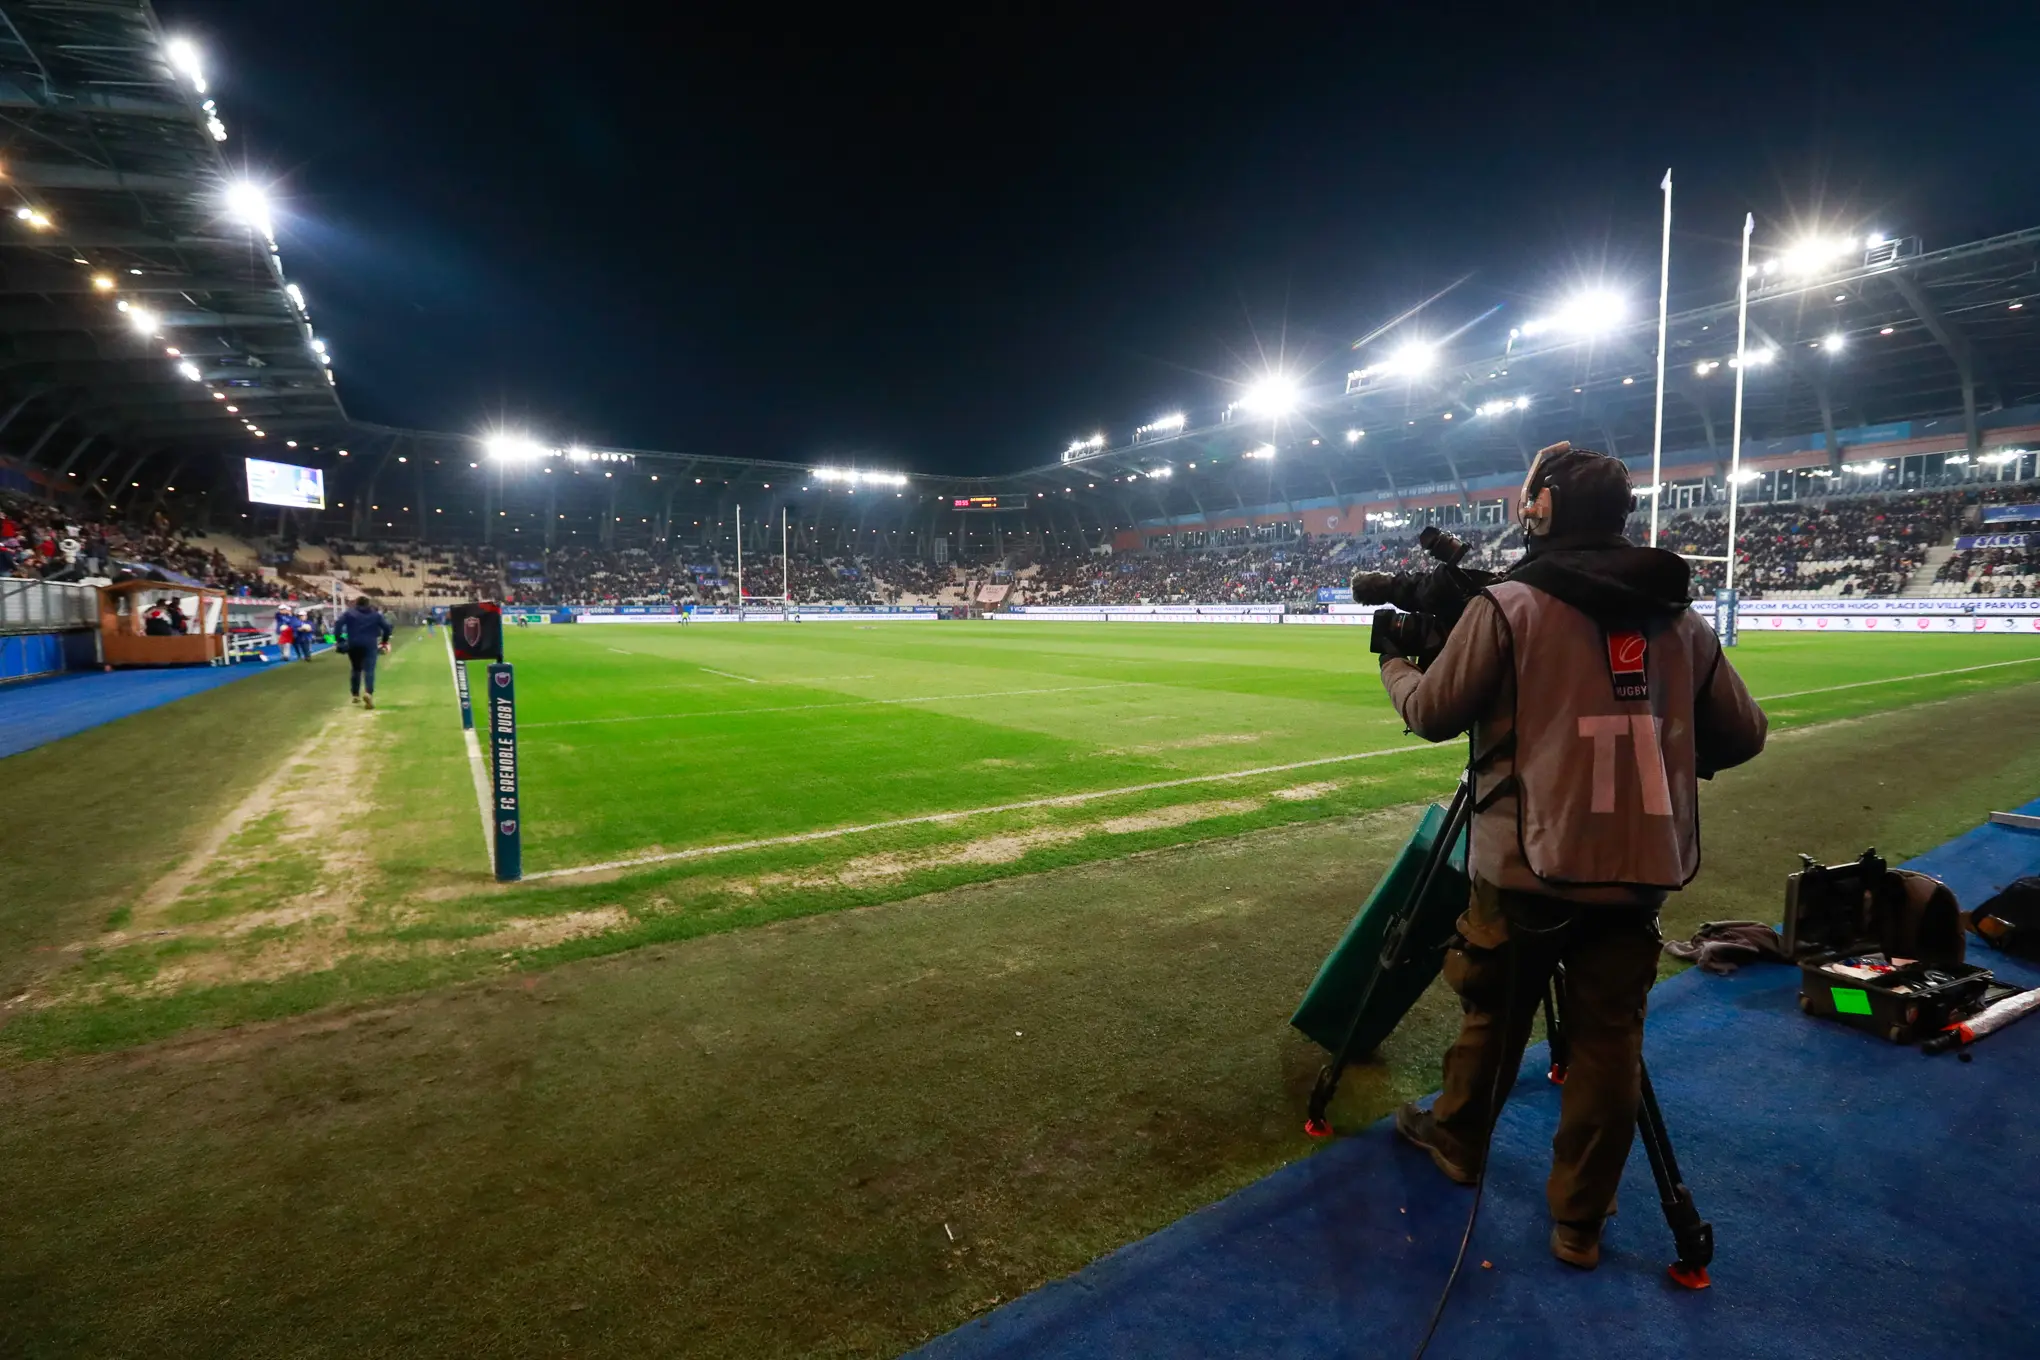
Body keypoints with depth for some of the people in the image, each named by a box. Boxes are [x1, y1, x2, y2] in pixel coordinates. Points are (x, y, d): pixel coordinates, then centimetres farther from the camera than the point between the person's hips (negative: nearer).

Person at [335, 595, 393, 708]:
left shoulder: (349, 613, 7)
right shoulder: (376, 614, 9)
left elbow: (338, 624, -5)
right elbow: (387, 627, 4)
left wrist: (339, 639, -1)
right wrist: (384, 641, 15)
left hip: (353, 645, 1)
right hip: (369, 645, -1)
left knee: (355, 669, 18)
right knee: (369, 670, -8)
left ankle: (355, 695, 25)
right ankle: (368, 693, -30)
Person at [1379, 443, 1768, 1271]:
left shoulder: (1509, 605, -10)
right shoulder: (1680, 616, 5)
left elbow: (1434, 714, -4)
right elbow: (1742, 735, 10)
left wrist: (1394, 664, 15)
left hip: (1528, 867, -3)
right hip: (1639, 873, 4)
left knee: (1492, 1015, 16)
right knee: (1609, 1041, 13)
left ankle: (1456, 1142, 39)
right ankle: (1580, 1222, 24)